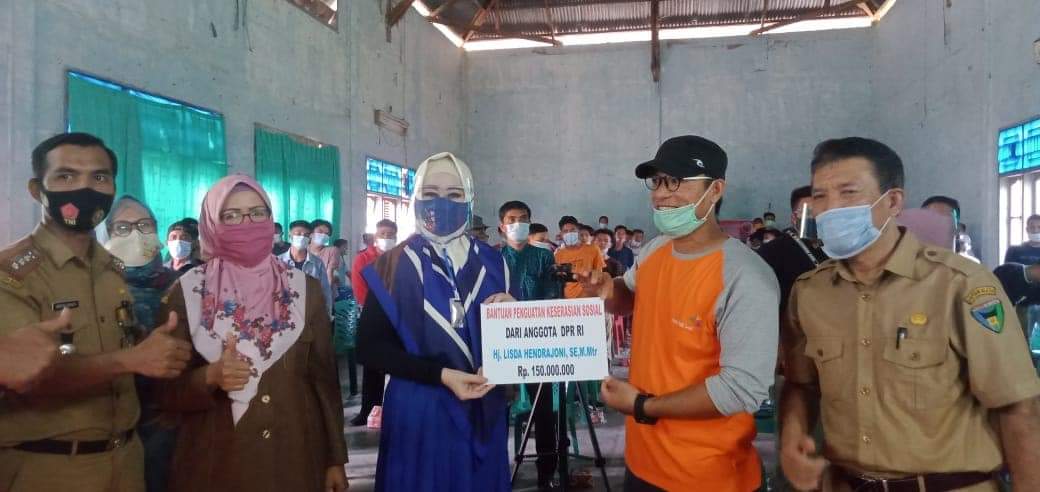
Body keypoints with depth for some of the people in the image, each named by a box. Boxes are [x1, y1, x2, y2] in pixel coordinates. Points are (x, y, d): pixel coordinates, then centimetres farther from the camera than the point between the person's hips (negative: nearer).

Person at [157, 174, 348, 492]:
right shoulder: (187, 292, -4)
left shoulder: (306, 289, 0)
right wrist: (209, 377, -21)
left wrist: (335, 459, 2)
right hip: (214, 463, -1)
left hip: (295, 459, 1)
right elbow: (167, 391, -1)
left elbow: (324, 378, 3)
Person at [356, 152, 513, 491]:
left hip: (483, 410, 3)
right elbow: (369, 347, -9)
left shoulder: (491, 262, 4)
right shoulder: (394, 265, -4)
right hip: (419, 411, -3)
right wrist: (440, 374, -18)